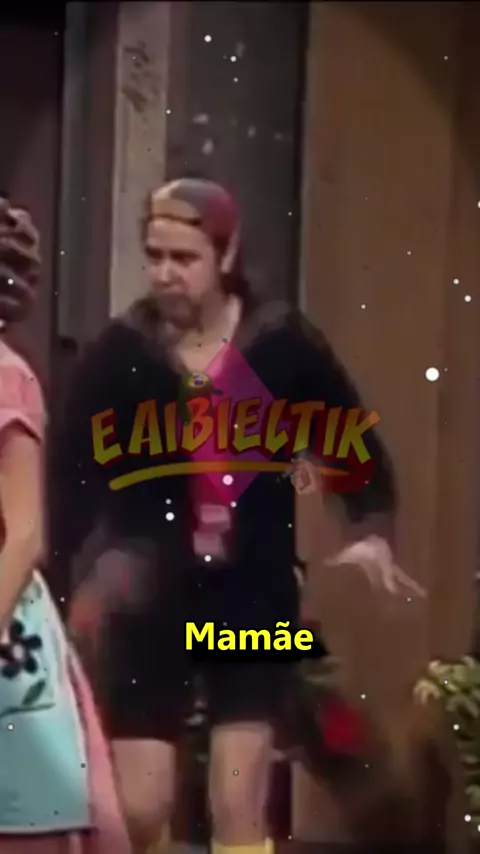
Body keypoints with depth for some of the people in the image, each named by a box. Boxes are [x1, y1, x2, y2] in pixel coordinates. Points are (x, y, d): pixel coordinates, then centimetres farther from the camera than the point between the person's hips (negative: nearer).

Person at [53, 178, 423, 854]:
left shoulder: (284, 344, -4)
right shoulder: (119, 353, -6)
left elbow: (356, 445, 7)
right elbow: (74, 476, -6)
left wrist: (373, 533, -7)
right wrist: (88, 572, -20)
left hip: (254, 598, 0)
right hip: (150, 604, 0)